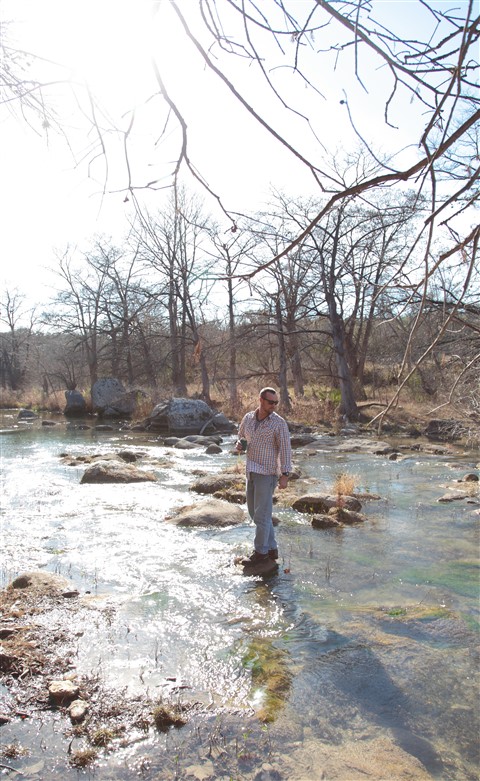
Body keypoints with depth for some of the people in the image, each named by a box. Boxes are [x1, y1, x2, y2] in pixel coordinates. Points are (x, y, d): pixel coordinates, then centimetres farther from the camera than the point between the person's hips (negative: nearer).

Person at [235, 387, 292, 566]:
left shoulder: (279, 423, -11)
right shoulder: (248, 418, 6)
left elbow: (285, 449, -11)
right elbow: (241, 436, 21)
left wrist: (285, 474, -16)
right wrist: (239, 445, -3)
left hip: (267, 473, -7)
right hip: (251, 471, 7)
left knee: (261, 513, -1)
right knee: (254, 512, 13)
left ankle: (261, 552, 15)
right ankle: (271, 548, 25)